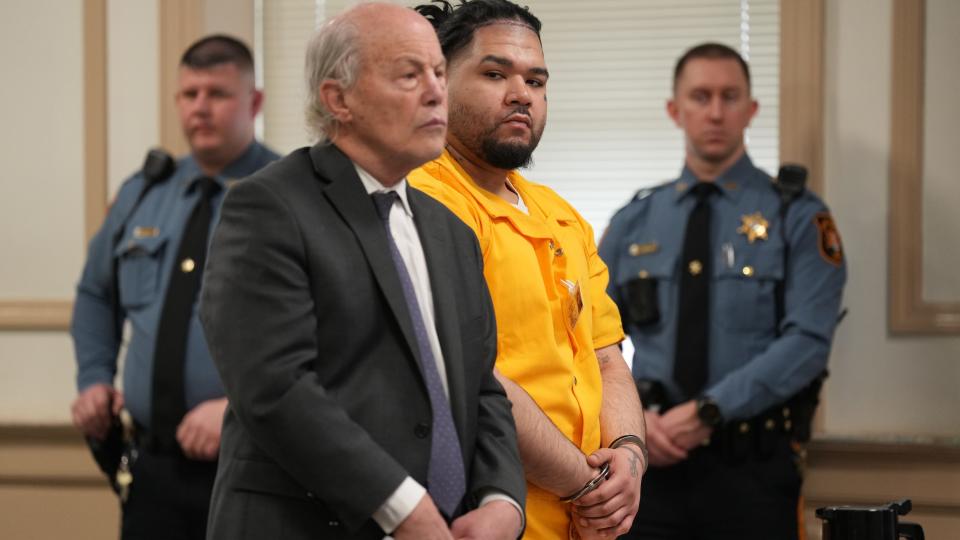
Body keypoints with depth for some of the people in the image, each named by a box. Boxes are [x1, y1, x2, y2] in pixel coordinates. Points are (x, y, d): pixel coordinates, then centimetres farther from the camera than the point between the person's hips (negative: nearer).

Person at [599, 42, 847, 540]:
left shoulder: (797, 218, 0)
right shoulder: (633, 223, 10)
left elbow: (807, 342, -11)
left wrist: (707, 411, -18)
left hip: (752, 470, -2)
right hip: (654, 466, 2)